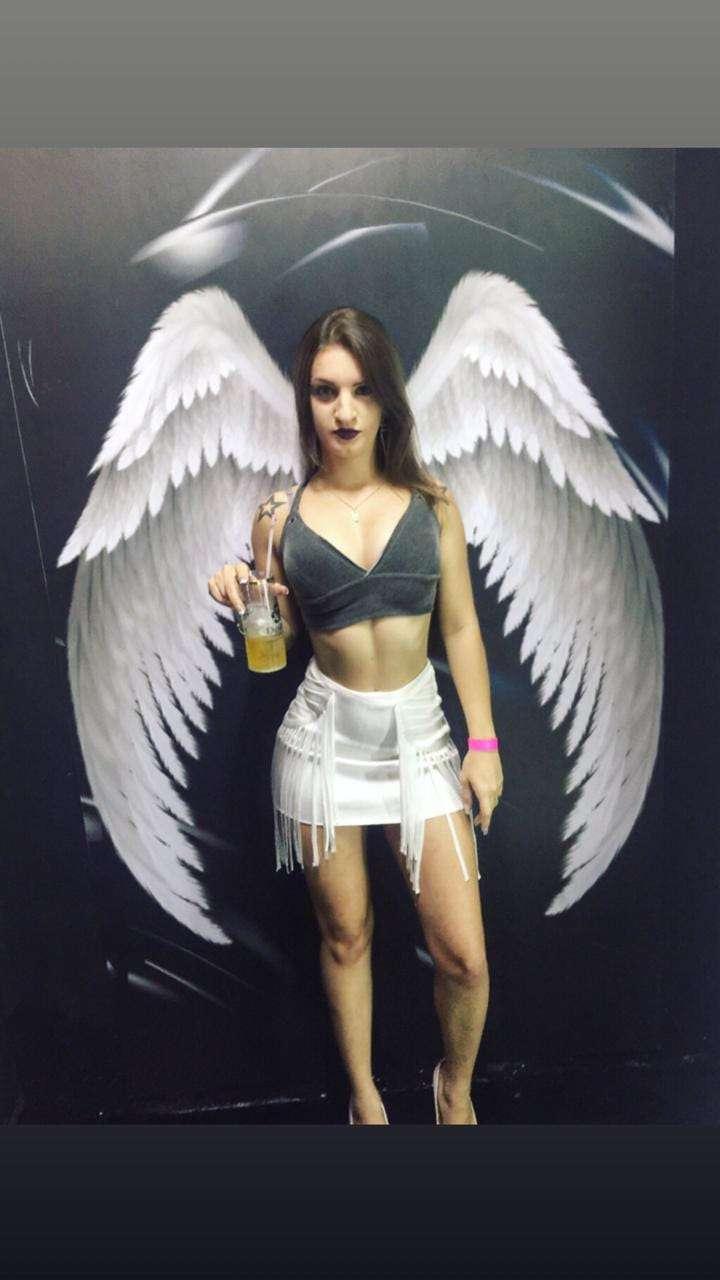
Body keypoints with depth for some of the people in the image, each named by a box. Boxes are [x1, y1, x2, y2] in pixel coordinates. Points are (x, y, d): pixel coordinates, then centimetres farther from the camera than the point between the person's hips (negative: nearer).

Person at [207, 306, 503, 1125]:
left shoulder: (431, 503, 0)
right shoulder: (281, 513, -1)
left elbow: (461, 628, 2)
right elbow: (277, 644, 6)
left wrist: (484, 742, -2)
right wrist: (243, 602, -15)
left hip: (419, 735, 1)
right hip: (323, 736, 0)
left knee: (464, 956, 0)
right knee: (345, 935, 15)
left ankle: (456, 1087, 34)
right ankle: (364, 1095, 41)